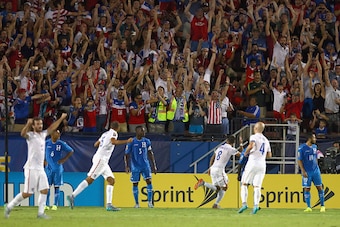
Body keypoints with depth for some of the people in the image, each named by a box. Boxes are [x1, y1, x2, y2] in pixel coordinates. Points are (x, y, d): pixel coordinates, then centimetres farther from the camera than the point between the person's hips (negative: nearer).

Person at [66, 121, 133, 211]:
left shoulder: (105, 134, 20)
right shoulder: (113, 133, -5)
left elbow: (96, 144, 29)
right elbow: (113, 142, -26)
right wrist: (126, 141, -21)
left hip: (103, 161, 10)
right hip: (101, 159, -10)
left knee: (111, 180, 6)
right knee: (90, 179, -14)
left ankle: (109, 204, 1)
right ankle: (72, 196, -17)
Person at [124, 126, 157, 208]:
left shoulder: (147, 141, 2)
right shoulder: (131, 142, -9)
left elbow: (150, 154, 10)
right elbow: (126, 155, -6)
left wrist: (154, 166, 8)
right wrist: (127, 166, -15)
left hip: (145, 165, 2)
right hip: (135, 166, -2)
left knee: (149, 181, -10)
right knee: (135, 183, 3)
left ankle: (150, 202, -6)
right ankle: (137, 203, 16)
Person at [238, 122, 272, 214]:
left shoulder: (254, 137, -2)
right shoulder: (266, 140, 19)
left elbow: (251, 145, -23)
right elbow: (269, 155, 21)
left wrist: (246, 153, -7)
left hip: (253, 163, -5)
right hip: (262, 164, 5)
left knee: (244, 183, 4)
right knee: (257, 186, 2)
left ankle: (244, 203, -10)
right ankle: (256, 205, -15)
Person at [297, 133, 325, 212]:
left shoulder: (314, 147, 9)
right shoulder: (302, 148, -9)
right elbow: (299, 160, -8)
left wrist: (317, 168, 15)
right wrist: (303, 171, -14)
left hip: (315, 170, 5)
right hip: (307, 172, -5)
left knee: (320, 187, 3)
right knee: (307, 189, -2)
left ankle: (322, 206, 9)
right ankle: (308, 207, 4)